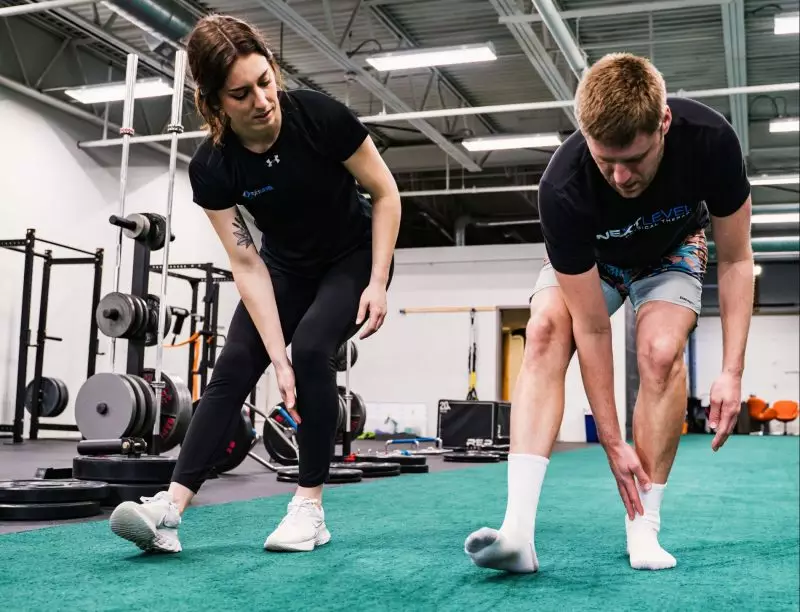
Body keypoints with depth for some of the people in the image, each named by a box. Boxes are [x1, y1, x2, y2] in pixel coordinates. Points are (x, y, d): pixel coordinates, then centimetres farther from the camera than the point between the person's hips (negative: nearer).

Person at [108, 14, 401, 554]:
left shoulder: (320, 116, -29)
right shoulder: (211, 168, -22)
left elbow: (386, 195, -17)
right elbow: (247, 265, -21)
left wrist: (378, 283, -22)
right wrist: (277, 358, -26)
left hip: (356, 257, -3)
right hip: (287, 267, 3)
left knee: (312, 349, -26)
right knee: (233, 368, -13)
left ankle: (310, 507, -14)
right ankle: (171, 509, -17)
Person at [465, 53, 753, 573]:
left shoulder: (709, 139, -36)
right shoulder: (563, 189, -39)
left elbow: (735, 258, -20)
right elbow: (592, 328, -32)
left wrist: (732, 371, -26)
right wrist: (612, 441, -28)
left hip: (671, 251, 1)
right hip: (588, 258, -1)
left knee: (661, 351, -27)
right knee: (544, 331, -28)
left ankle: (643, 531, -14)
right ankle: (518, 530, -34)